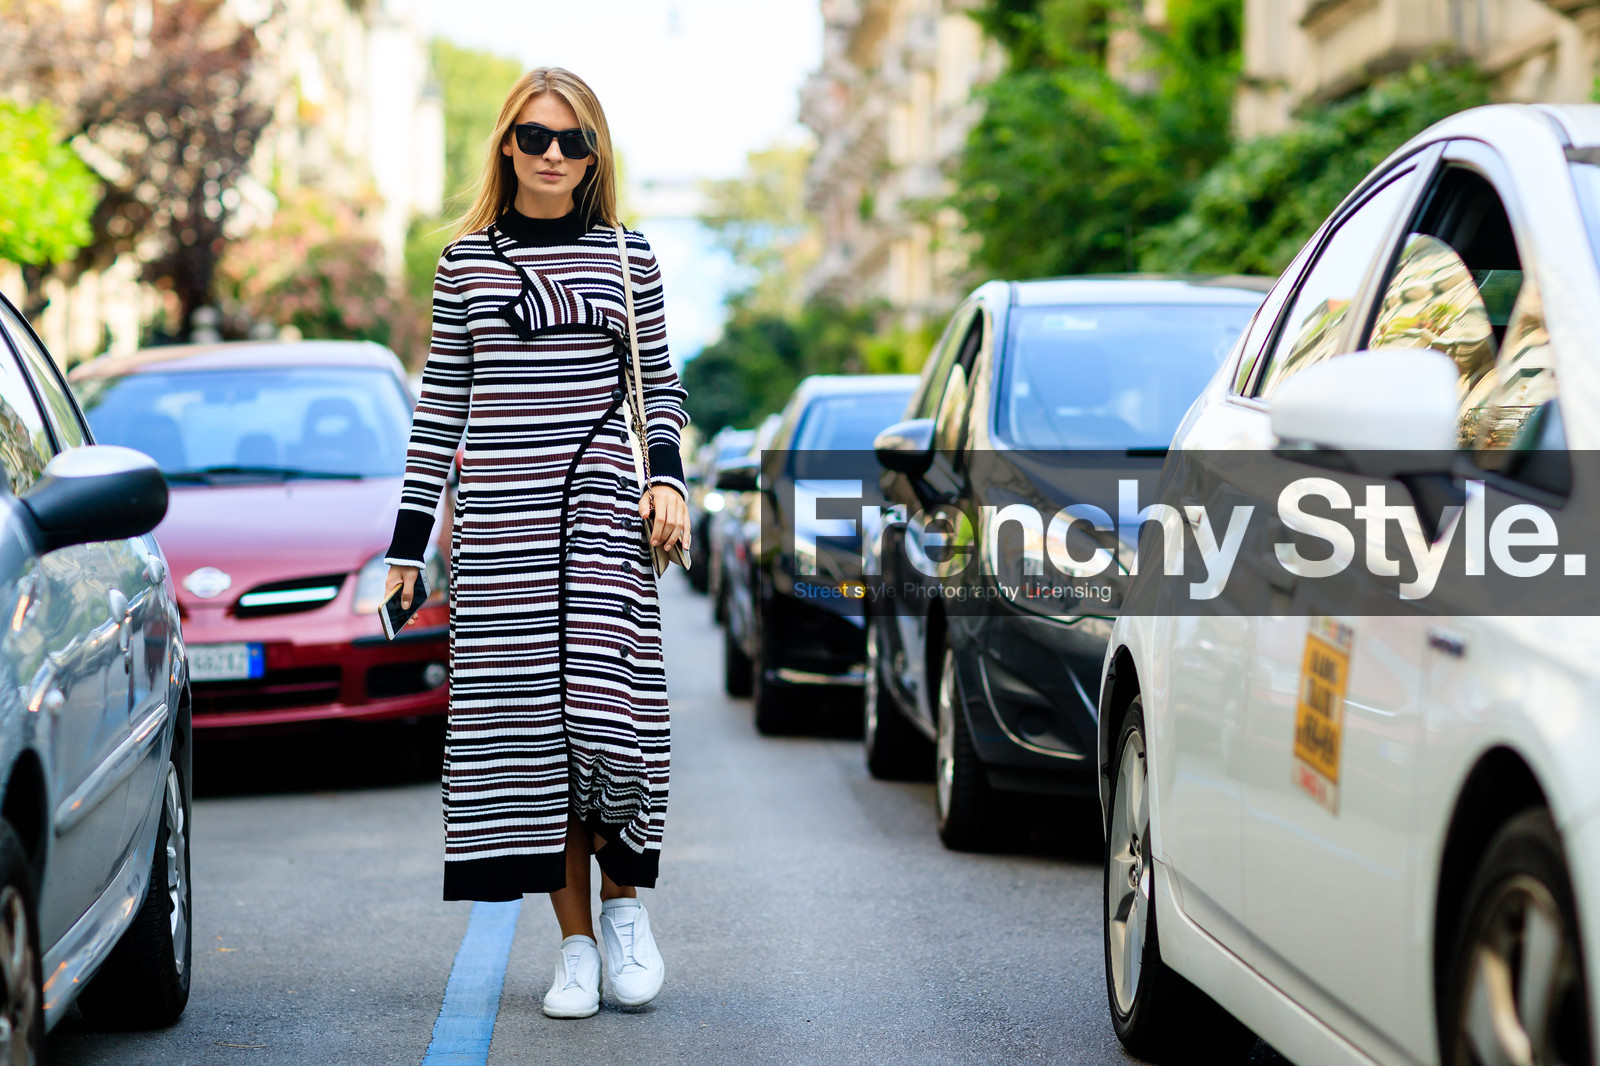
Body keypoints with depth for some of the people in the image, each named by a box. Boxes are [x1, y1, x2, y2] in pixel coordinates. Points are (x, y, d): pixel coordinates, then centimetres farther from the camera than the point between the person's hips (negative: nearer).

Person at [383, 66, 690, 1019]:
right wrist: (410, 534, 8)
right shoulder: (467, 259, 8)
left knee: (603, 710, -12)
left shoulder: (628, 258, 7)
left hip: (599, 511, -1)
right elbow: (441, 401, 11)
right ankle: (576, 944, 7)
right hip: (496, 520, 1)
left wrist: (667, 479, -5)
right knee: (527, 724, -1)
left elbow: (659, 384, 12)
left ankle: (626, 902, 12)